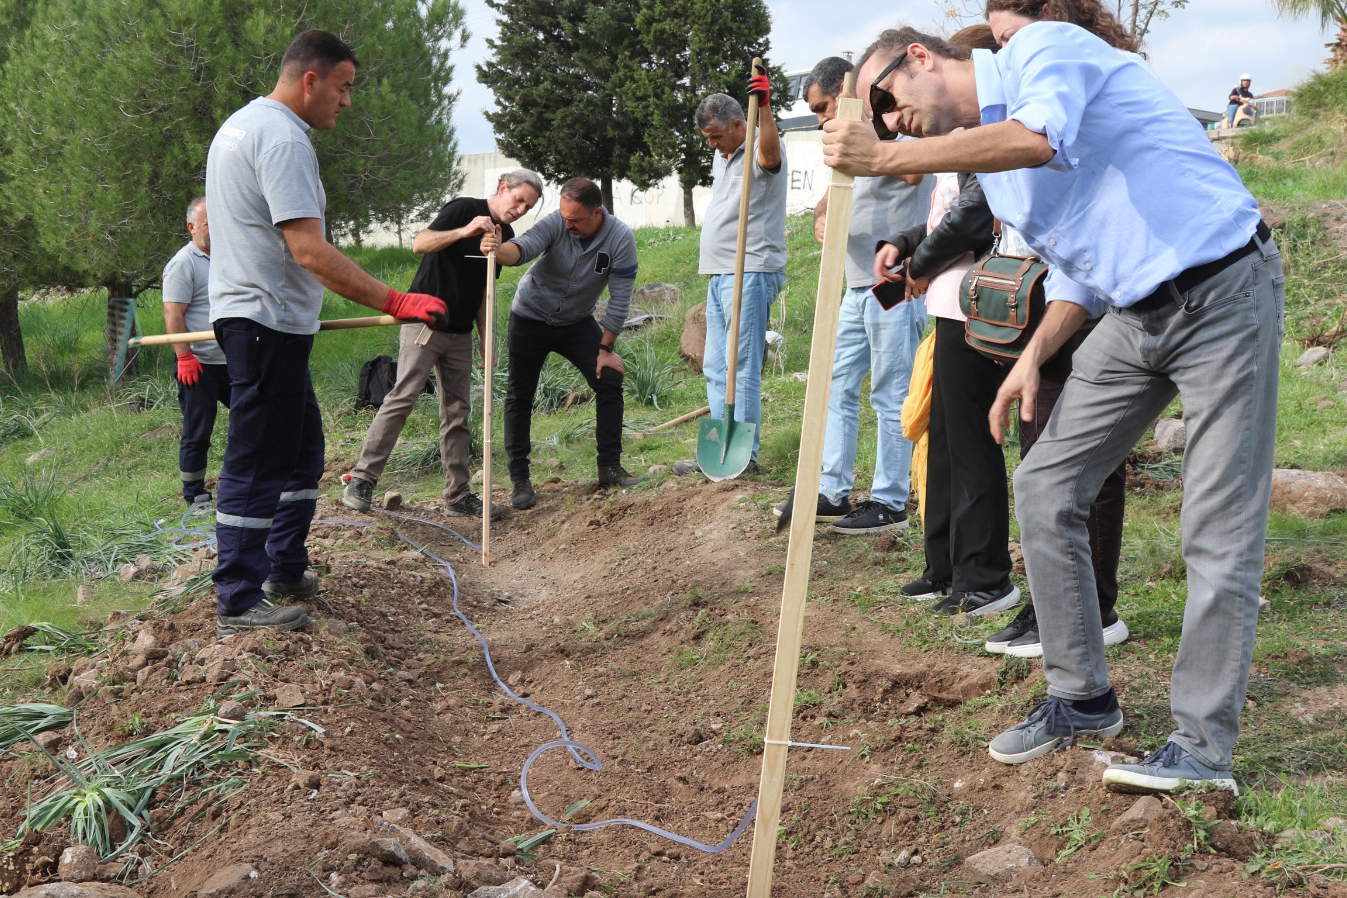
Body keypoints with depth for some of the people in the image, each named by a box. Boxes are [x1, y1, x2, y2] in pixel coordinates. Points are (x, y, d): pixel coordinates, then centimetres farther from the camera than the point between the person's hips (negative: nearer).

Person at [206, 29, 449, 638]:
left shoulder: (239, 125, 17)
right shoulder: (284, 139, -18)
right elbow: (310, 251, -27)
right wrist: (396, 303, -29)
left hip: (247, 313, 11)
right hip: (269, 322, -11)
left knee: (301, 447, 19)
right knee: (257, 466, -6)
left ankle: (285, 569, 28)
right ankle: (237, 603, 0)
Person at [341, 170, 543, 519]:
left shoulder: (505, 235, 13)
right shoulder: (464, 209, -9)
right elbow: (419, 244, -22)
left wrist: (486, 338, 13)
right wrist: (463, 232, -36)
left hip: (460, 333, 7)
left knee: (457, 412, 6)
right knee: (402, 398, -13)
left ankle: (457, 494, 10)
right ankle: (362, 479, -8)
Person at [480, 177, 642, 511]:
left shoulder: (621, 240, -21)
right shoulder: (556, 223, -24)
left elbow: (619, 300, -17)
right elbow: (524, 246, -42)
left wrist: (606, 349, -15)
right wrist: (499, 249, -65)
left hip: (577, 322, 1)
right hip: (531, 318, -1)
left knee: (610, 381, -9)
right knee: (519, 395, -2)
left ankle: (610, 468, 1)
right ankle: (519, 479, 5)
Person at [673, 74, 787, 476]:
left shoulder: (761, 149, -9)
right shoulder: (721, 157, 20)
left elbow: (770, 154, -34)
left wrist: (764, 107, -46)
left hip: (749, 275, -10)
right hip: (718, 276, 10)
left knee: (742, 368, -9)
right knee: (715, 367, 11)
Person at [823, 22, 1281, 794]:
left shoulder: (1044, 48, -9)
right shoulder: (987, 165, 15)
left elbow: (1039, 140, -33)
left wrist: (886, 160, -29)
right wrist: (1034, 357, 5)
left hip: (1223, 294, -9)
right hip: (1136, 316, 9)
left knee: (1221, 531, -5)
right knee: (1046, 490, 6)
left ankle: (1204, 746, 4)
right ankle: (1082, 698, 19)